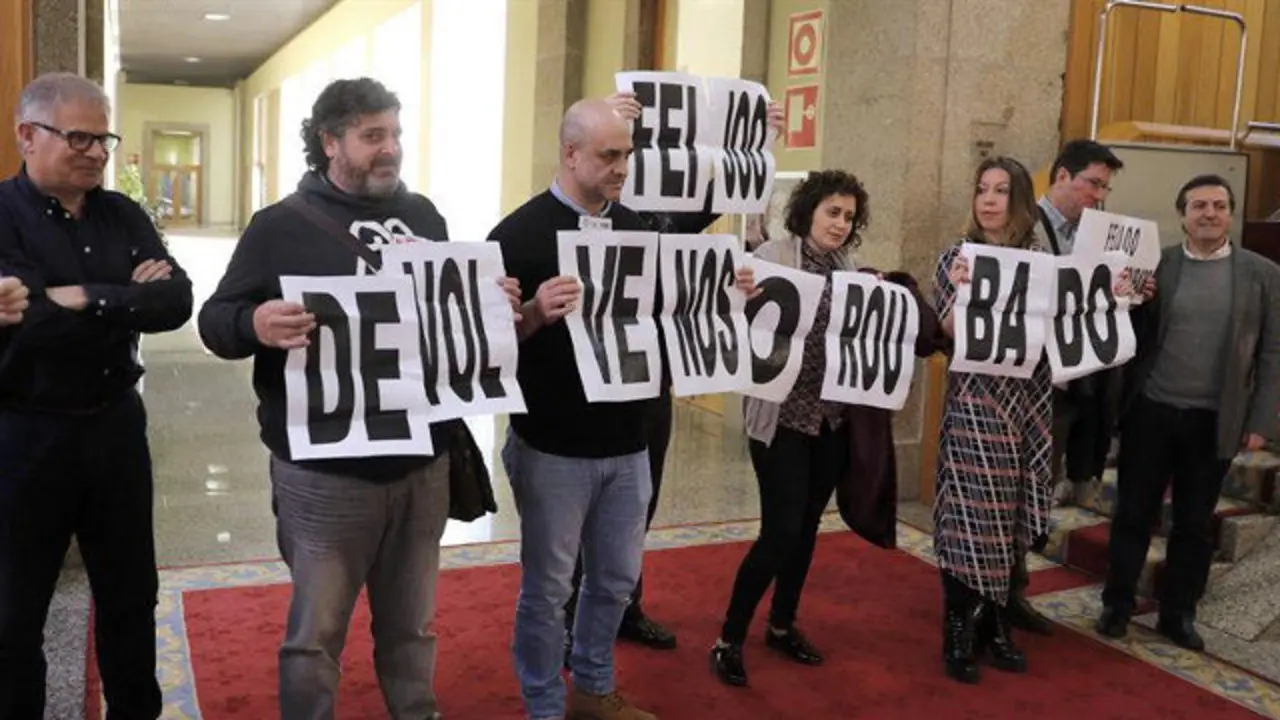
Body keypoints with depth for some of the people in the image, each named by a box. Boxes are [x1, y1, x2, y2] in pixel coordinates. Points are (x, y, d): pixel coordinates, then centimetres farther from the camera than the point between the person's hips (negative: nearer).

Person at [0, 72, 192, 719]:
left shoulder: (123, 216, 5)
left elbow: (177, 302, -9)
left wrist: (81, 298, -19)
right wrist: (127, 302, -23)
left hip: (116, 424, 5)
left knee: (131, 595, 17)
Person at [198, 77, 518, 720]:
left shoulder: (424, 216, 10)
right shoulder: (283, 225, -5)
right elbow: (216, 319, -8)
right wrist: (256, 324, -30)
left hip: (425, 462, 4)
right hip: (326, 471, -4)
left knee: (411, 623, 20)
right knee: (316, 631, 11)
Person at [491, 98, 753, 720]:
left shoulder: (632, 225, 6)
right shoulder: (521, 232, -12)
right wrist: (534, 315, -32)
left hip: (626, 441, 6)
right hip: (553, 446, -6)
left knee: (617, 577, 18)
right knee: (548, 586, 8)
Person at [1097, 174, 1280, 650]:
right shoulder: (1153, 266, 0)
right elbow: (1131, 340, 0)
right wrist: (1133, 304, -20)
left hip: (1214, 420, 1)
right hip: (1150, 412, 0)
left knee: (1195, 523, 11)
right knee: (1133, 514, 9)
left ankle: (1178, 613, 25)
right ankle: (1118, 604, 23)